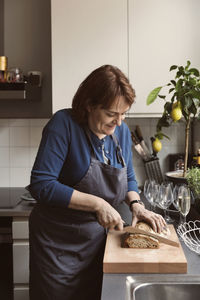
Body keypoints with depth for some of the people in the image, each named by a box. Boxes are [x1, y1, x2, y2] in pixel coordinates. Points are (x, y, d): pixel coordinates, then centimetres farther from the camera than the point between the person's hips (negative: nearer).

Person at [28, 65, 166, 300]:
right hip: (59, 246, -5)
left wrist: (135, 205, -7)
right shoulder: (64, 124, -19)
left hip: (99, 241, 6)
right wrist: (97, 204, -26)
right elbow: (41, 185, -25)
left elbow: (128, 178, 14)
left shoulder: (122, 131, 0)